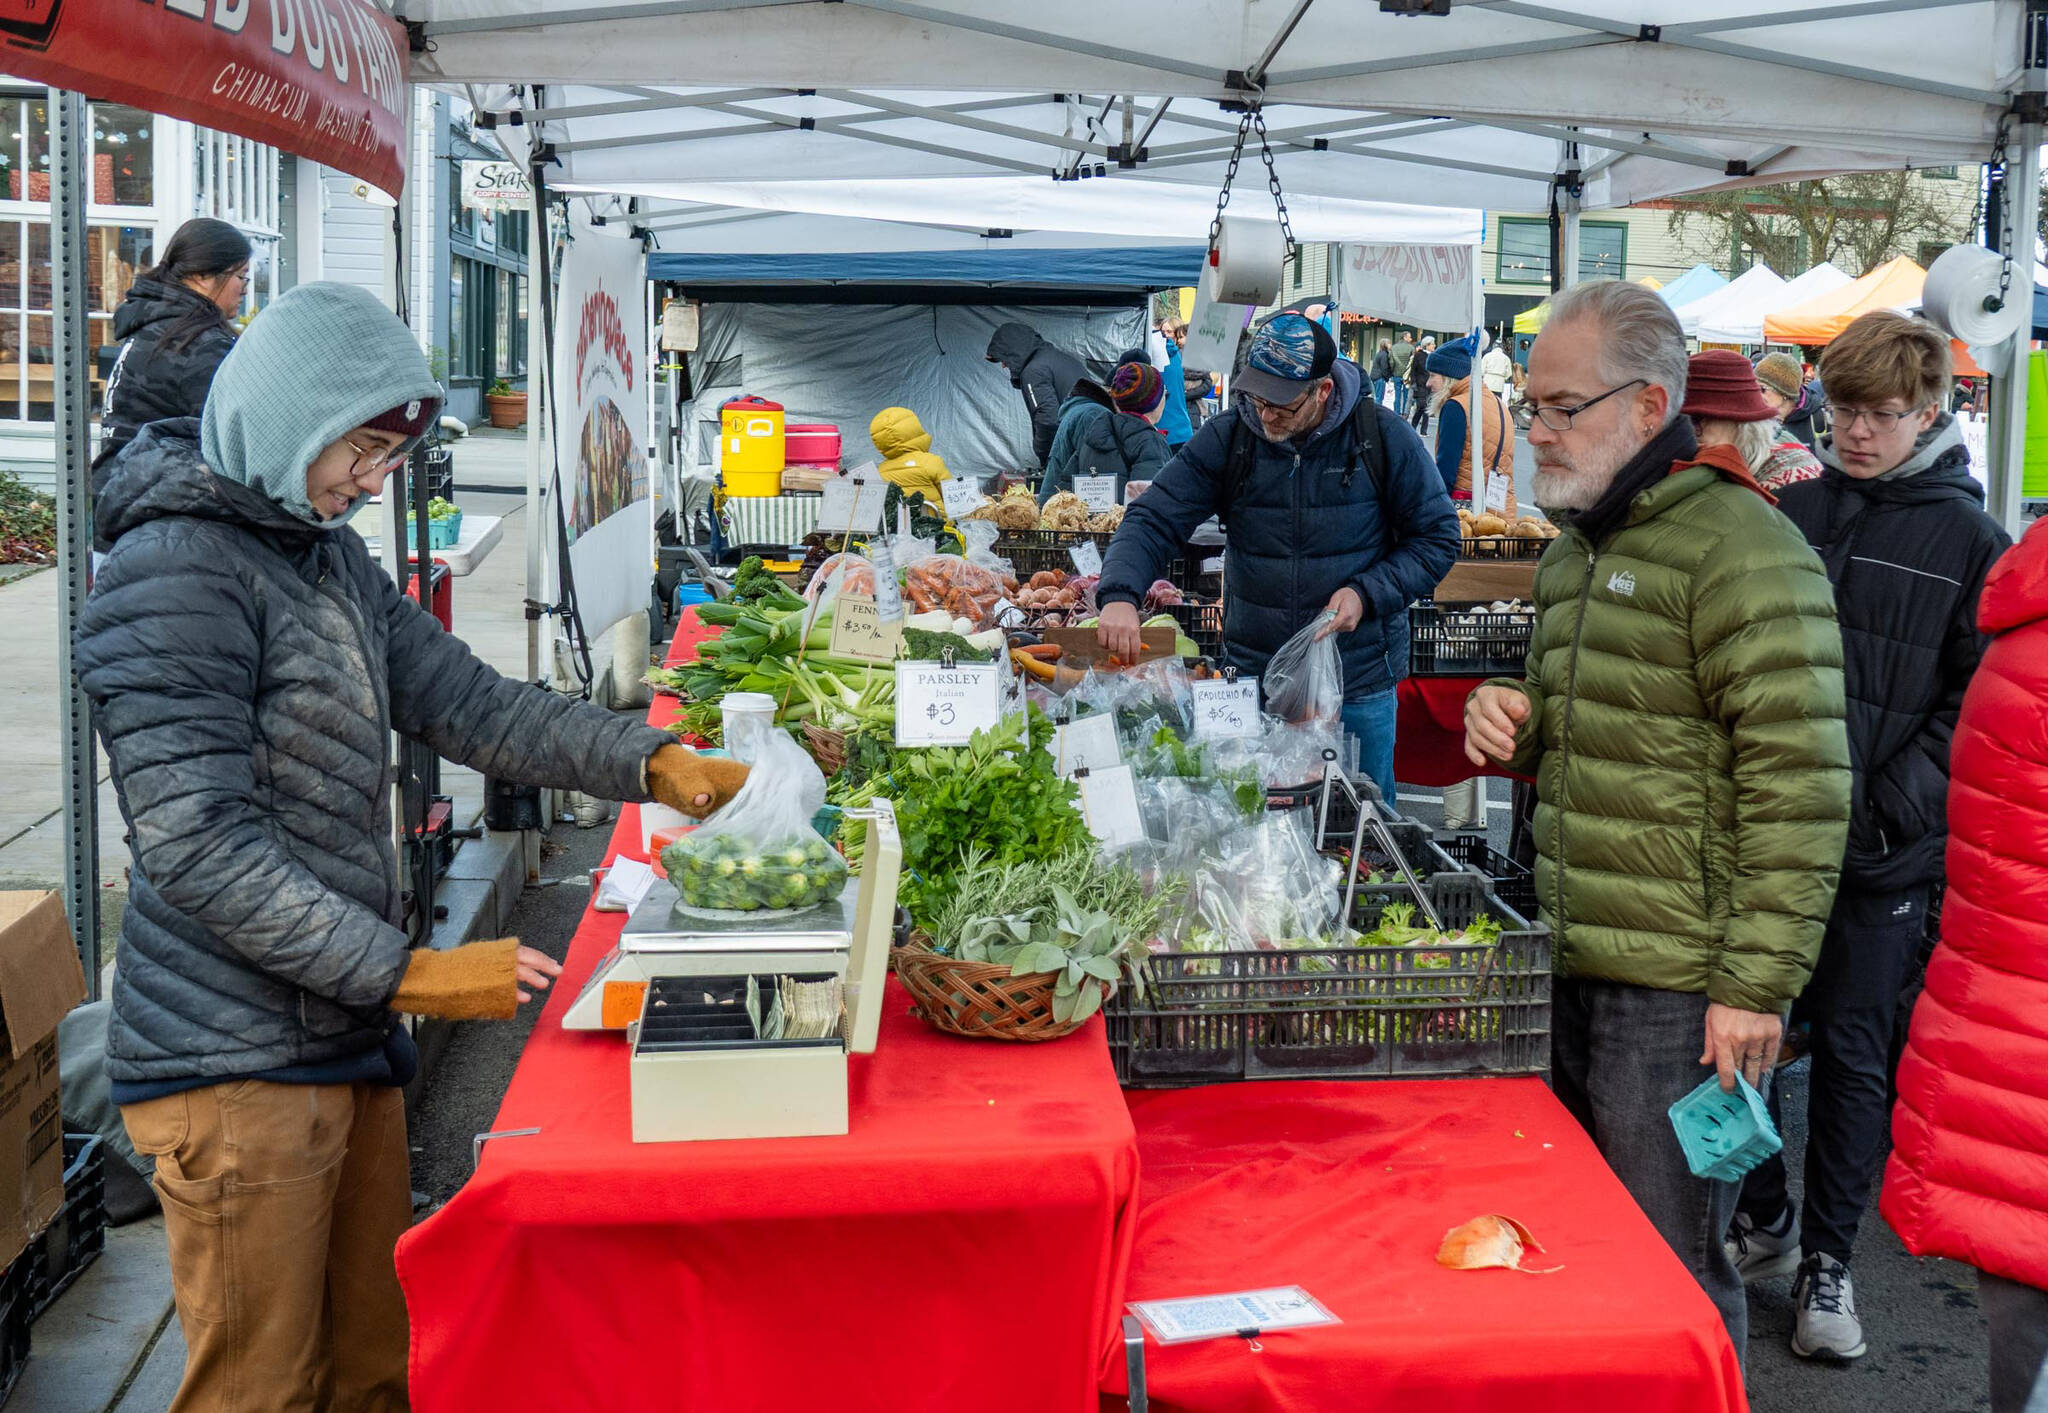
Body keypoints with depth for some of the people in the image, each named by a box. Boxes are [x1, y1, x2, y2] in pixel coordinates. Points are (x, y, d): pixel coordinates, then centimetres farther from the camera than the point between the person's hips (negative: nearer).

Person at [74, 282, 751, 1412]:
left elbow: (471, 704, 10)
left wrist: (654, 763, -4)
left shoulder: (330, 558, 14)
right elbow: (199, 848, -22)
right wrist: (407, 973, -22)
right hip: (237, 1061, -9)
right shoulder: (175, 571, -16)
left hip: (346, 1032, 9)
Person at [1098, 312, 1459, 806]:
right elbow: (1154, 520, -6)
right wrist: (1119, 593, -25)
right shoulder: (1226, 438, -3)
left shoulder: (1383, 437, -7)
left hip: (1359, 688, -2)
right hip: (1252, 676, 2)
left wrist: (1367, 594, -15)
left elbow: (1437, 538, 0)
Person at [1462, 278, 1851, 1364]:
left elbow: (1799, 789, -17)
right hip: (1572, 967, 9)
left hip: (1679, 990, -8)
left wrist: (1757, 985, -19)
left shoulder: (1742, 551, -13)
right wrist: (1518, 723, 7)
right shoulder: (1574, 551, 16)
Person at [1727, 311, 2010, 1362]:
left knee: (1852, 1049, 7)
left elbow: (1975, 703, -5)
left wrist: (1894, 804, -15)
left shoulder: (1966, 538, -2)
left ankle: (1828, 1262, 20)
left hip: (1880, 852, -3)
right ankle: (1763, 1222, 30)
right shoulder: (1792, 512, 5)